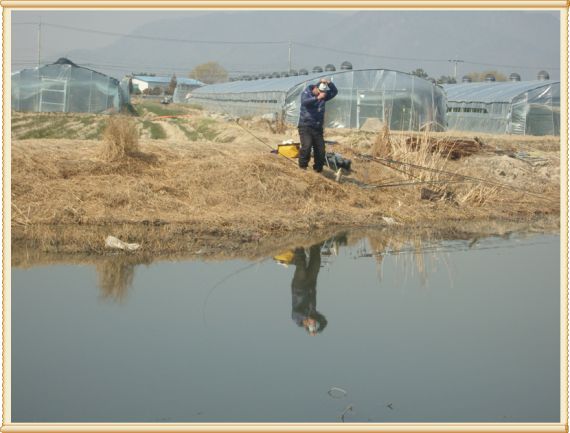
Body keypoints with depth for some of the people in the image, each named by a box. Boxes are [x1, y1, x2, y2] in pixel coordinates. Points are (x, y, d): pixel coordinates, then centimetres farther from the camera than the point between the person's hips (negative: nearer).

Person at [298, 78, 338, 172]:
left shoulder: (323, 96, 10)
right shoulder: (306, 93, -4)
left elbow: (334, 92, 3)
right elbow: (304, 102, -25)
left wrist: (329, 83, -13)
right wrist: (317, 98, -36)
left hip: (318, 128, 5)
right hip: (305, 126, -5)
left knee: (320, 150, 0)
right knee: (306, 146, -22)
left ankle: (318, 168, 16)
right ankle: (303, 166, -6)